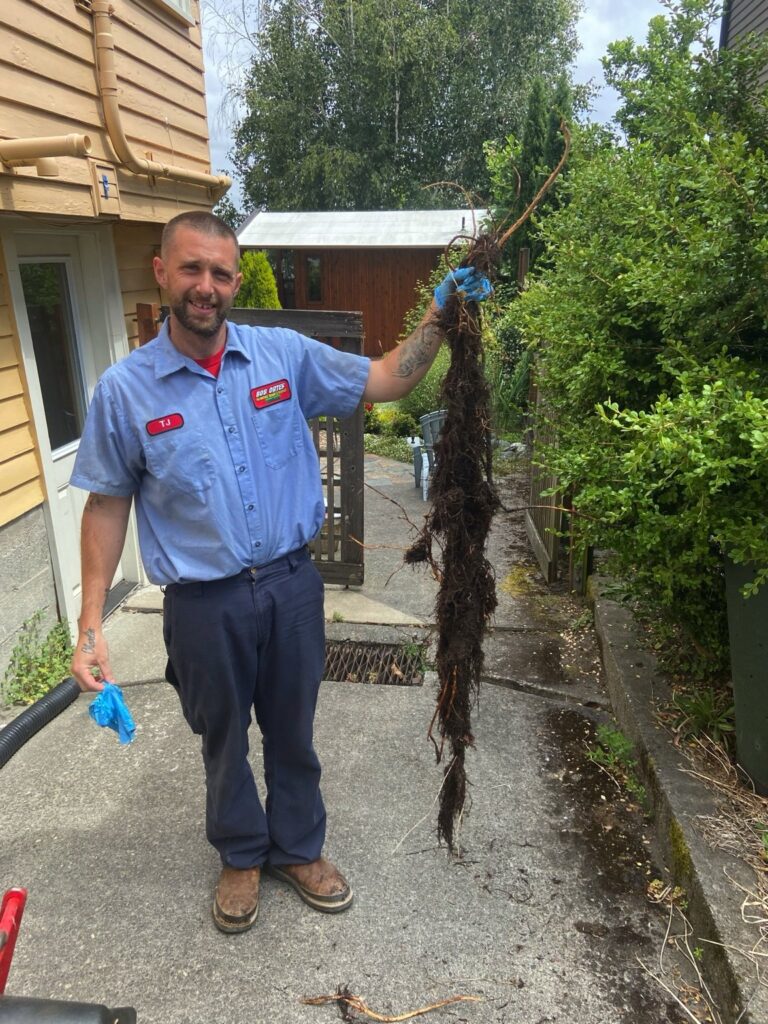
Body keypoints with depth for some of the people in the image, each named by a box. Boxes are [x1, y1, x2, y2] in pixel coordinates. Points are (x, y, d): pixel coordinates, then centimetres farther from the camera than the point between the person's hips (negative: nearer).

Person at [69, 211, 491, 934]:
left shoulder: (284, 354, -4)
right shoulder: (124, 389, -7)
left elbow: (386, 382, 1)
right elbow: (108, 505, -2)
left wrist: (439, 316, -13)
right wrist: (91, 625, -5)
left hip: (291, 584, 2)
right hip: (204, 603, -1)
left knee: (292, 731, 19)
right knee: (224, 739, 20)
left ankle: (298, 848, 46)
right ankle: (242, 856, 48)